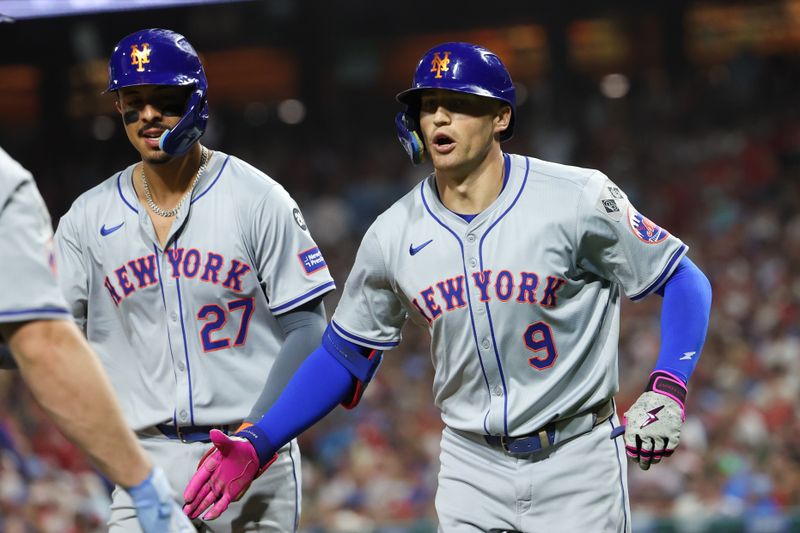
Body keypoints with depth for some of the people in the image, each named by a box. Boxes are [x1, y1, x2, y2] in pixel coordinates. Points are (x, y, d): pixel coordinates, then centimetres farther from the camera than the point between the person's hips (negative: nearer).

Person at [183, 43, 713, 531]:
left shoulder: (579, 200, -11)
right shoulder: (393, 234, 0)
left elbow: (685, 282, -4)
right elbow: (345, 355, 10)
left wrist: (667, 391, -20)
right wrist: (257, 445, 1)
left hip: (575, 461, -3)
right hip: (471, 464, 3)